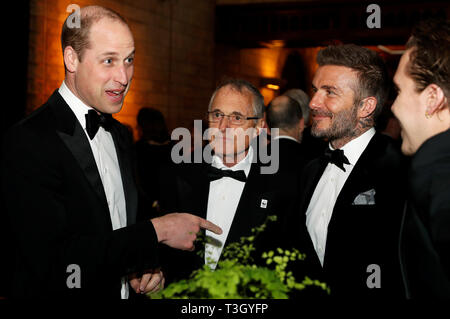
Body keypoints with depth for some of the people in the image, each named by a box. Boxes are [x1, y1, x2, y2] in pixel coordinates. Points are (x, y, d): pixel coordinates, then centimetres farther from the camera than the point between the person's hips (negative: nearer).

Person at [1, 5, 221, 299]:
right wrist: (157, 231, -24)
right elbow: (53, 261, -29)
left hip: (125, 290, 7)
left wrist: (146, 265, -8)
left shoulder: (120, 135, 4)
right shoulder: (30, 141, -22)